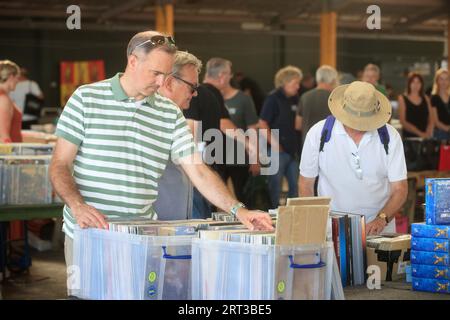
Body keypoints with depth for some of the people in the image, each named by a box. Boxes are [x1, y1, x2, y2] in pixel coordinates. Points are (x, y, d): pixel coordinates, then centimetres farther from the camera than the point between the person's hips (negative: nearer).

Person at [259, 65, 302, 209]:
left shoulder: (295, 99, 11)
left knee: (295, 185, 12)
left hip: (293, 148, 7)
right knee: (275, 185, 0)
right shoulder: (273, 99, -9)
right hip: (279, 149, -7)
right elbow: (262, 123, -13)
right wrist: (273, 142, -17)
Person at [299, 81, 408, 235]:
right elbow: (306, 184, 5)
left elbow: (399, 189, 1)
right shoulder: (318, 134, -3)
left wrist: (382, 219, -16)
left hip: (379, 229, 0)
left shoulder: (390, 136, -1)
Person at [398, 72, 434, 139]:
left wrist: (429, 132, -11)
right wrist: (419, 133, -14)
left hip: (425, 137, 3)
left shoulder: (426, 99, 12)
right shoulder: (402, 99, 2)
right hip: (409, 137, -3)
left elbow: (431, 119, 10)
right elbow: (403, 121, -6)